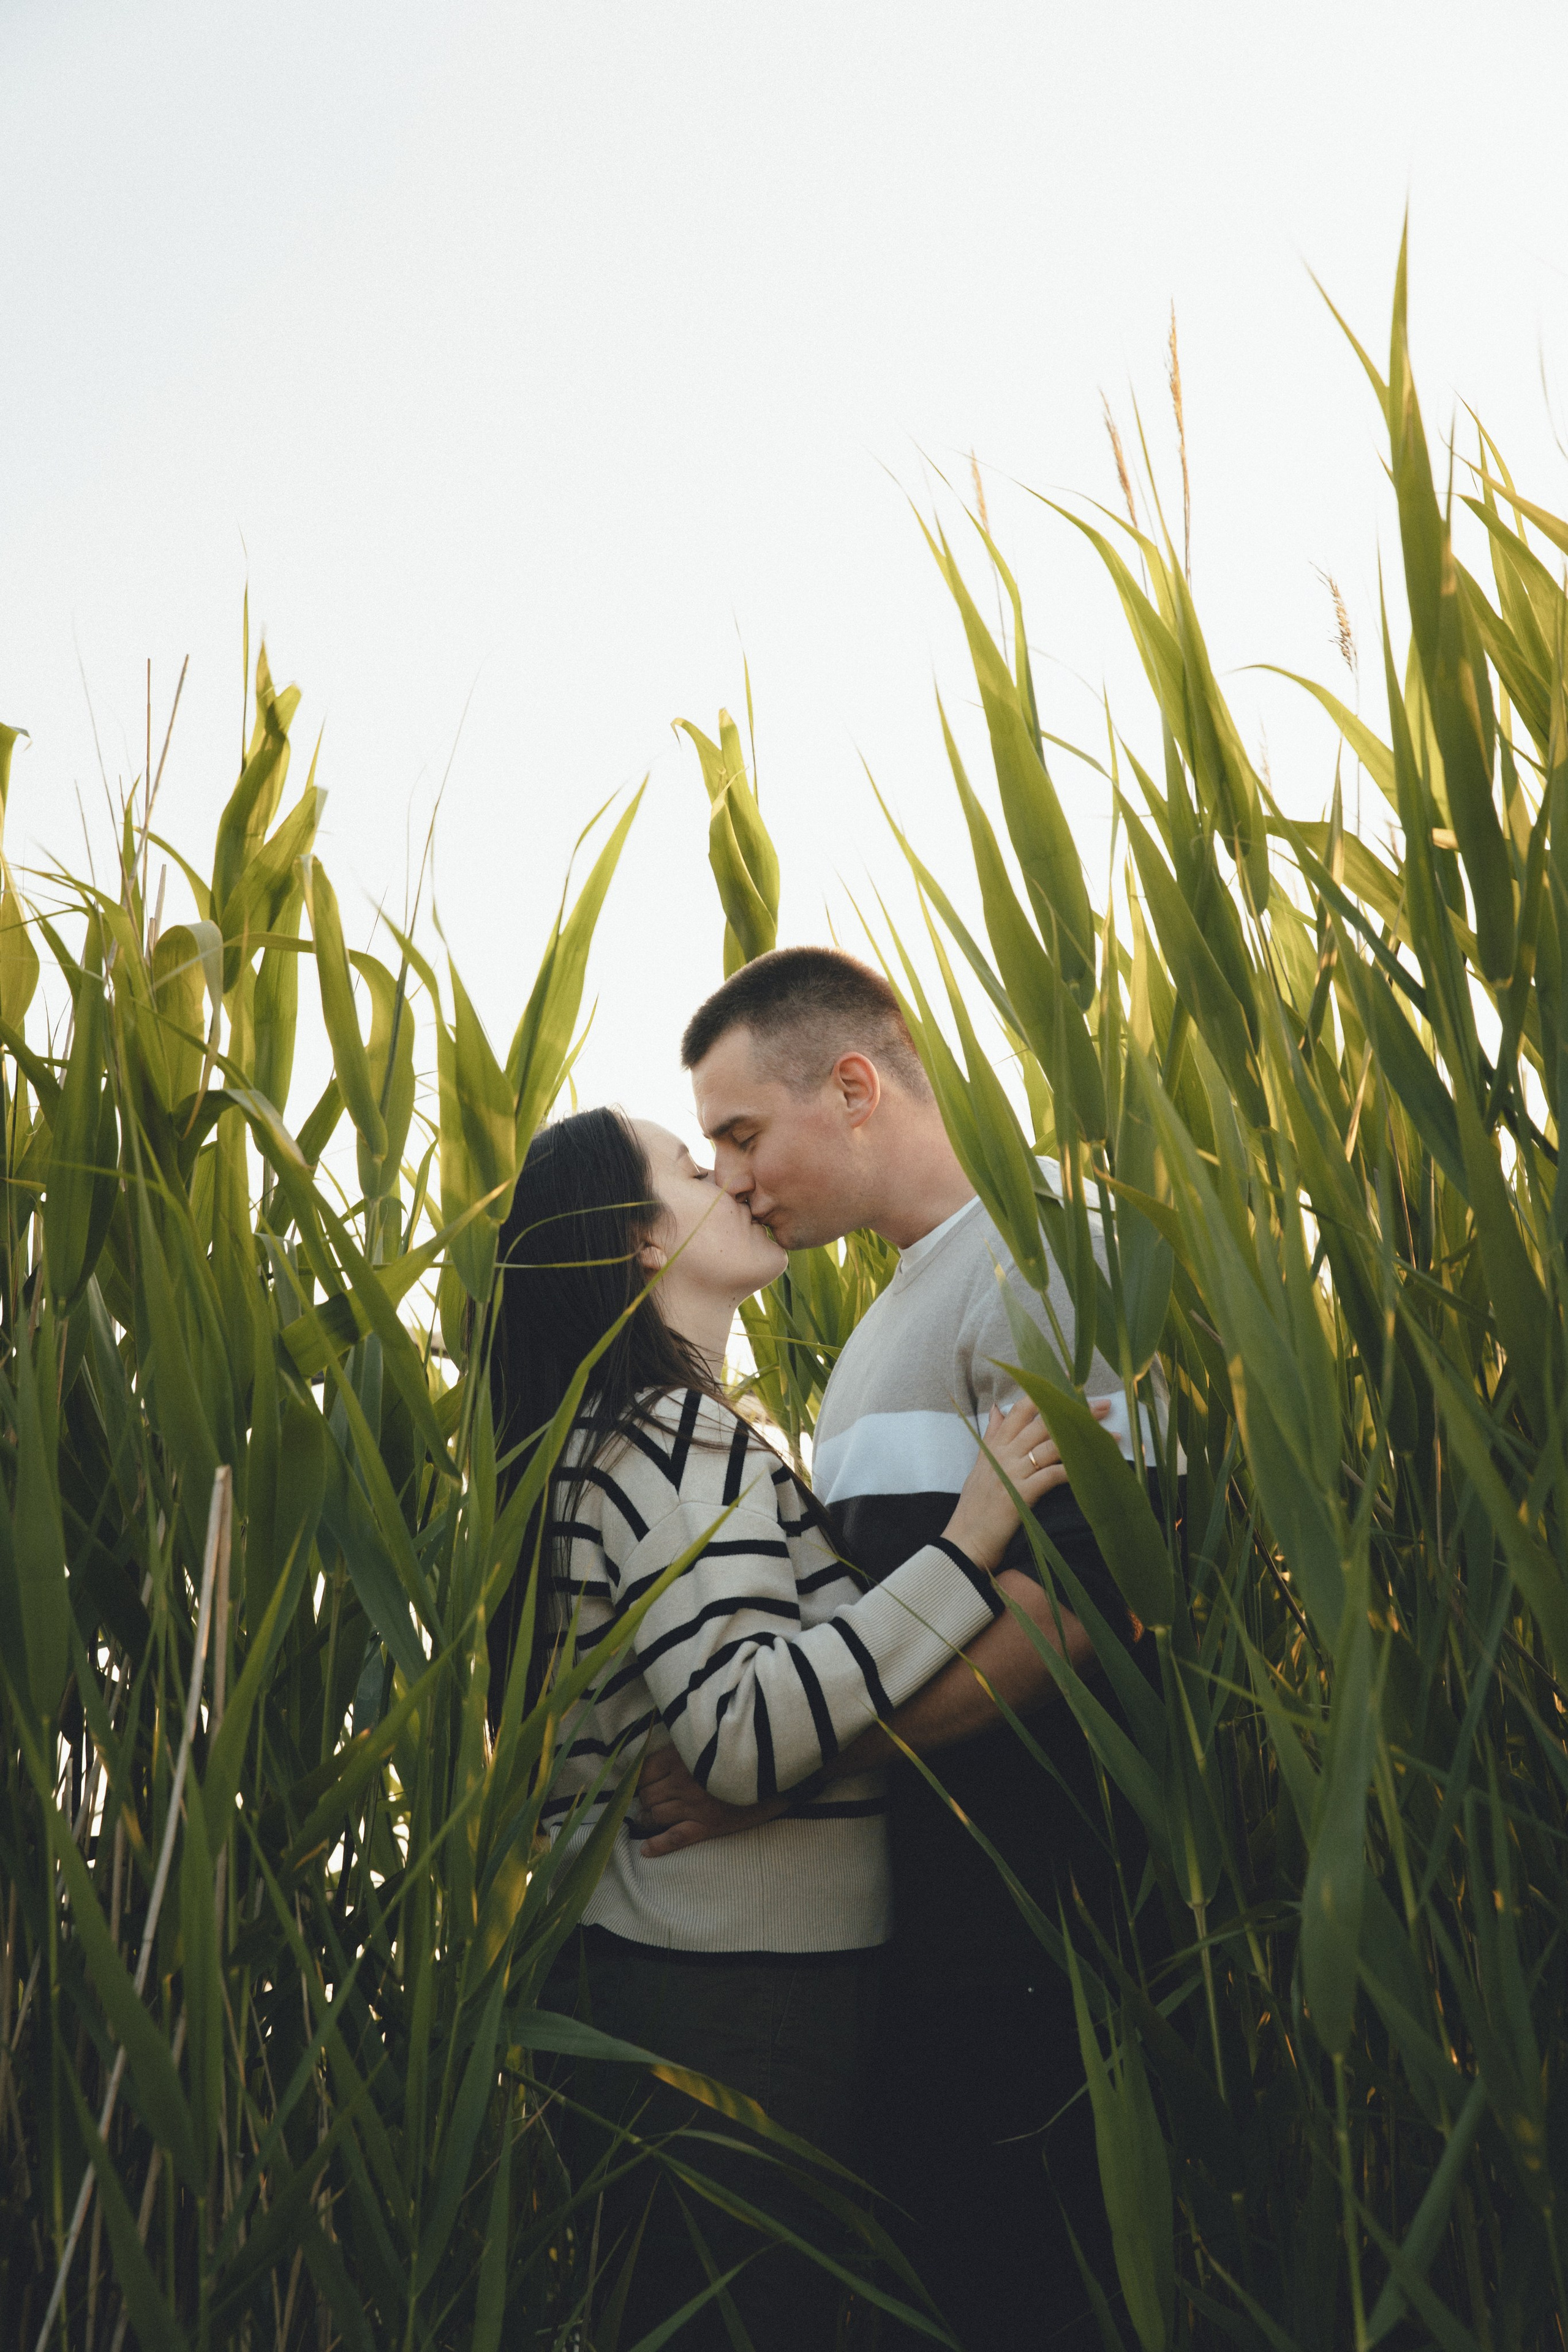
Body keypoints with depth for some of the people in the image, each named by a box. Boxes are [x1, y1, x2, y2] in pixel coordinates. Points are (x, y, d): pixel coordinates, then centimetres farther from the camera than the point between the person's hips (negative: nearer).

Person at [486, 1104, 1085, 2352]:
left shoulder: (618, 1435, 15)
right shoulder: (681, 1438, -18)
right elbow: (742, 1735, -29)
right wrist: (967, 1545, -27)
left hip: (652, 1957, 10)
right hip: (742, 1987, -10)